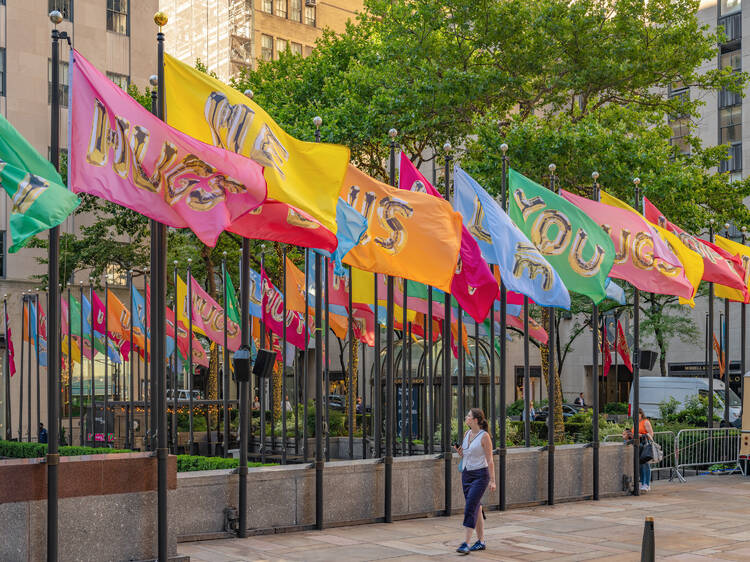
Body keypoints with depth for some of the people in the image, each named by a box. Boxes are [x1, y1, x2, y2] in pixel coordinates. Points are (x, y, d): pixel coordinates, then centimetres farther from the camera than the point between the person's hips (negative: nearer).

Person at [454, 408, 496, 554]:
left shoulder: (484, 436, -11)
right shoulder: (466, 434, 10)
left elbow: (490, 460, -10)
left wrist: (492, 480, -11)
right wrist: (460, 453, -2)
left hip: (480, 475, -7)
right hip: (466, 474, 7)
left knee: (470, 508, -14)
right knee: (476, 508, 11)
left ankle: (465, 543, -15)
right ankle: (481, 541, 19)